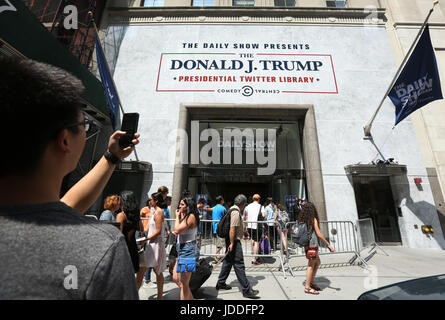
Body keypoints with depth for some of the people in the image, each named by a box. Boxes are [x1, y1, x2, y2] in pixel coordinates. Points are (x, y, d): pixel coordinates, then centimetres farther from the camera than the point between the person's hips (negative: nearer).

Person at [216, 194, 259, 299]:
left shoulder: (232, 209, 11)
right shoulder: (236, 212, -20)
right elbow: (232, 229, -25)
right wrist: (232, 243, -23)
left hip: (231, 240, 10)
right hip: (234, 241, -10)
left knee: (228, 261, 20)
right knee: (239, 265, -2)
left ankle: (221, 283, 32)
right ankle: (246, 290, 8)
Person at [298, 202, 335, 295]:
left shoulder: (302, 219, 7)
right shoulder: (313, 219, -13)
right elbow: (319, 234, -13)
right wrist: (329, 245, -7)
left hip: (307, 244, 7)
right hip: (312, 245, -7)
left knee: (317, 262, 21)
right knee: (311, 265, 2)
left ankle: (312, 282, 29)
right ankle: (307, 287, 11)